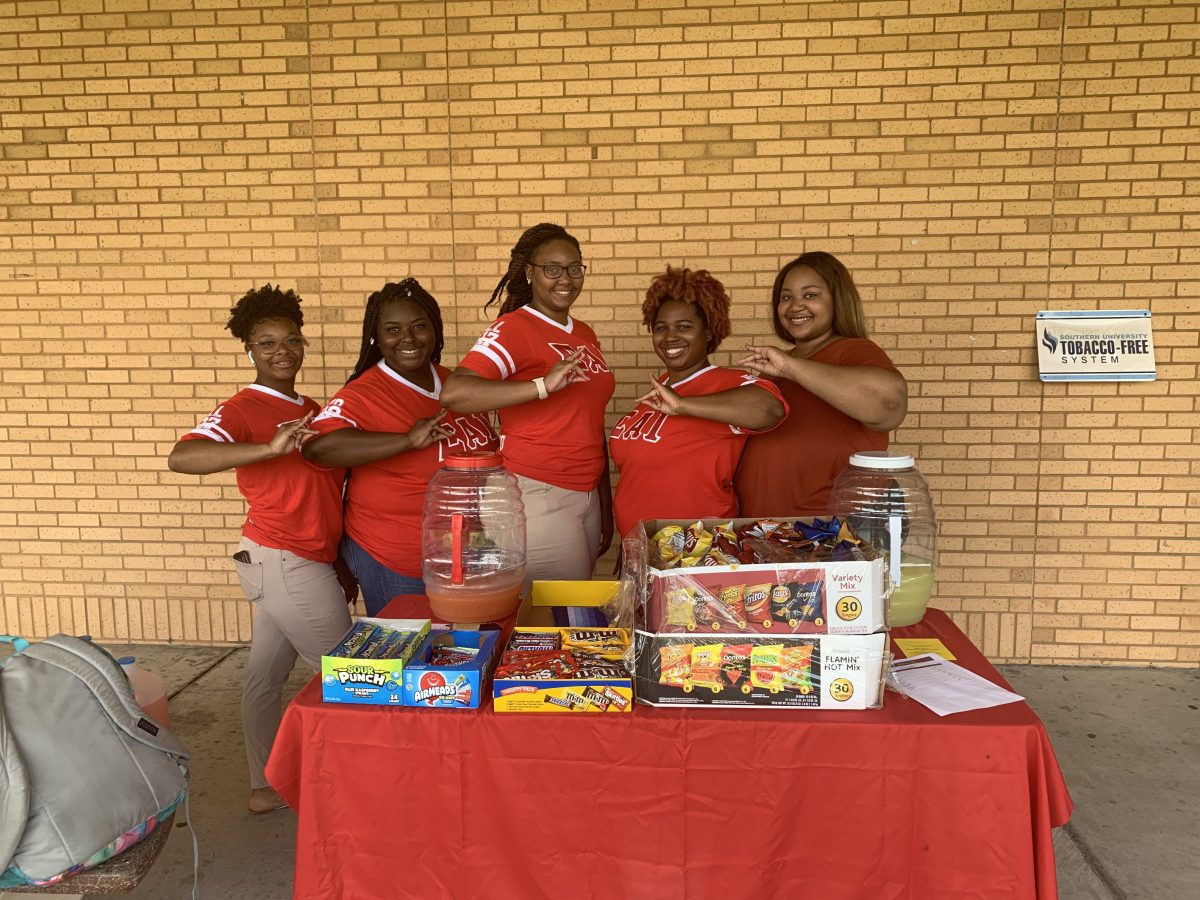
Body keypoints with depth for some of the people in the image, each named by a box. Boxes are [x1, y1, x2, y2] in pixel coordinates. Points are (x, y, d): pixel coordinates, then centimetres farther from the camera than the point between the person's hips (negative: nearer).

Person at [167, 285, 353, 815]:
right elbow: (181, 458, -30)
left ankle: (265, 786, 27)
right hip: (286, 562, -7)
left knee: (267, 675, 16)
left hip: (305, 562, 7)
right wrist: (268, 448, -43)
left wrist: (342, 565, 16)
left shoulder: (309, 411, 13)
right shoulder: (243, 409, -13)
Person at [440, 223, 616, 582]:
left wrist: (606, 504, 19)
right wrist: (543, 386, -36)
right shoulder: (513, 328, -11)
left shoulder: (585, 334, 13)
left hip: (587, 495, 8)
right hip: (539, 495, -7)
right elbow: (453, 394, -27)